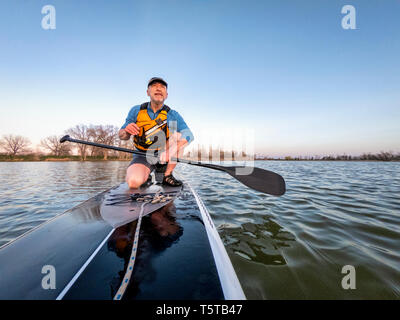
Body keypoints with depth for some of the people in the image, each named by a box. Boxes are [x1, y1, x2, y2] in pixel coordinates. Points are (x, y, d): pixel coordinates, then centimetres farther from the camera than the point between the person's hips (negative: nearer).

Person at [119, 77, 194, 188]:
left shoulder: (172, 115, -6)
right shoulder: (136, 111, -1)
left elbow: (189, 135, -21)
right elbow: (121, 136, 3)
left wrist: (170, 151, -38)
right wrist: (127, 131, -23)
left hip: (164, 157, 2)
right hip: (143, 156, -1)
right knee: (133, 182, -30)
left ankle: (167, 175, -13)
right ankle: (146, 176, 9)